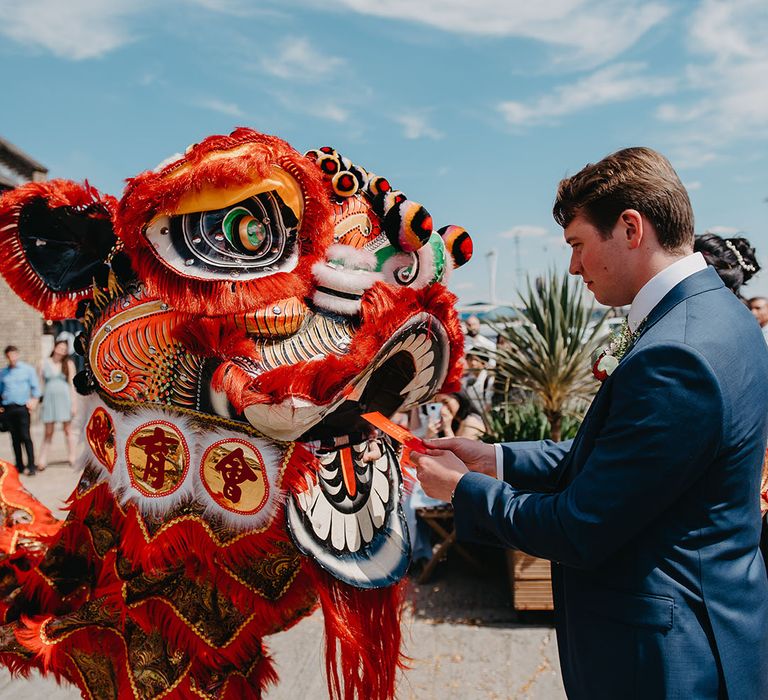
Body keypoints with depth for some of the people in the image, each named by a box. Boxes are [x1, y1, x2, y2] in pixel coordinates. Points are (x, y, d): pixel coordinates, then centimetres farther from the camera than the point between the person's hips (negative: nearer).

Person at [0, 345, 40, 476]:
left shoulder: (27, 369, 5)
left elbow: (35, 387, 5)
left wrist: (34, 400, -8)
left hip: (22, 407, -3)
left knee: (25, 437, -9)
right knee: (15, 438, 6)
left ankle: (31, 466, -7)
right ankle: (19, 466, 13)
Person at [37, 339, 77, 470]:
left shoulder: (68, 364, 4)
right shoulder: (46, 363, 6)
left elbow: (72, 384, 2)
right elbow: (41, 382, 7)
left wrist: (73, 404, -3)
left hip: (64, 399, -1)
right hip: (49, 399, 1)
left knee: (67, 429, 5)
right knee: (48, 432, 3)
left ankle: (72, 458, 12)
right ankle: (42, 461, 6)